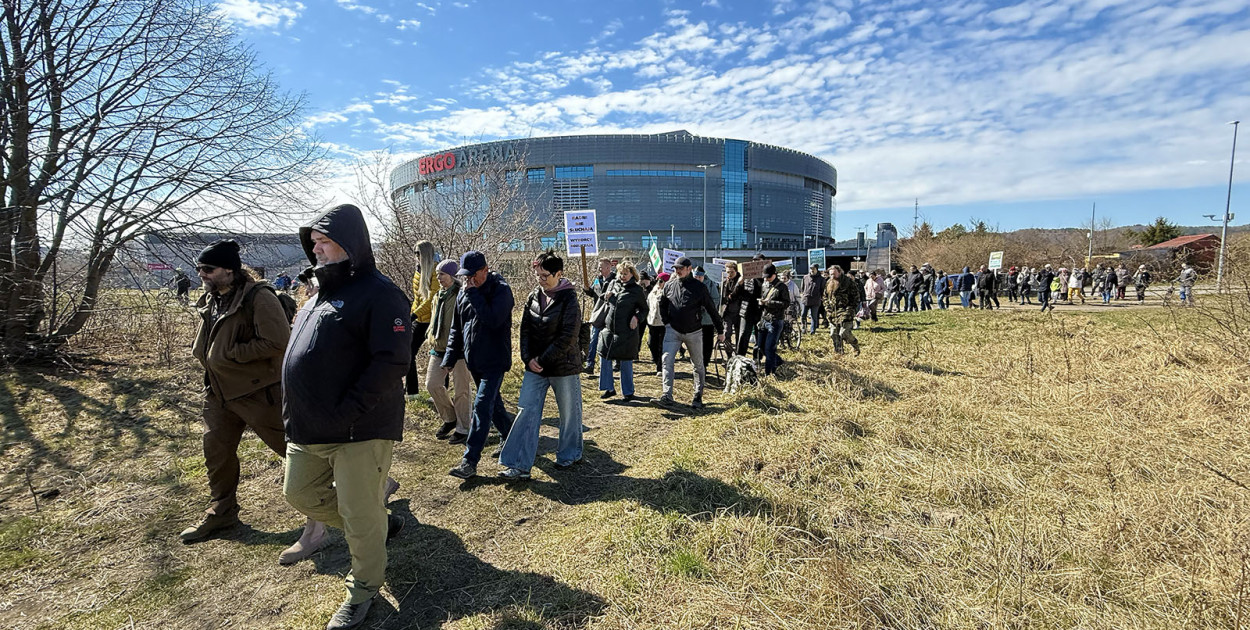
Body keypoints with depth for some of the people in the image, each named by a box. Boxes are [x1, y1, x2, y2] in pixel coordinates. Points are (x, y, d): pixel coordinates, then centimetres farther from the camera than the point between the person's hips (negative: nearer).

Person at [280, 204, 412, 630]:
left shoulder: (378, 294, -14)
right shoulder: (320, 295, 14)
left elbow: (392, 361, -23)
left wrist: (346, 412, -24)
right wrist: (297, 412, 13)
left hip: (359, 431, -9)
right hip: (307, 429, 9)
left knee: (361, 515, 4)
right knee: (300, 494, 21)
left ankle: (363, 591, 28)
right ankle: (381, 523, 39)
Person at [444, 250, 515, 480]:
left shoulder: (501, 290, -14)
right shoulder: (464, 292, 7)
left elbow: (493, 319, -30)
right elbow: (456, 328, 15)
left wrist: (473, 294, -25)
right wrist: (450, 357, 11)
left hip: (494, 361, -7)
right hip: (474, 359, 7)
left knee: (482, 407, -10)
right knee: (493, 403, 19)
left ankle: (470, 461, -7)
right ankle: (511, 439, 37)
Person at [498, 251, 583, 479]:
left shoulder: (569, 299, -13)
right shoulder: (534, 296, 5)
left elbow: (567, 337, -18)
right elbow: (525, 329, 7)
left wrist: (542, 360, -17)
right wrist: (528, 358, -7)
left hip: (564, 366, -5)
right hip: (535, 367, 5)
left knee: (569, 413, 11)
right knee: (526, 412, 1)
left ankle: (569, 454, 33)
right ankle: (520, 465, 7)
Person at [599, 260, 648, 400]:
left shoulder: (637, 290, -4)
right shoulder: (613, 284, 9)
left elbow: (644, 309, 3)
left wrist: (637, 317, -16)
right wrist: (605, 297, 1)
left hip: (627, 331, -5)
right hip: (609, 328, 5)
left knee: (626, 362, 3)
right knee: (604, 358, 5)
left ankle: (628, 391, 18)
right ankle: (609, 388, 20)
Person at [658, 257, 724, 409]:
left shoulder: (699, 287, -6)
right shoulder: (669, 285, 3)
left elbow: (712, 310, -1)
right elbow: (662, 304, 19)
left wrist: (720, 331, 2)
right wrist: (666, 322, 7)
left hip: (694, 332, -1)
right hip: (673, 331, 2)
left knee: (698, 365, 8)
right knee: (667, 360, -14)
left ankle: (698, 397, 21)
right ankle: (667, 396, -14)